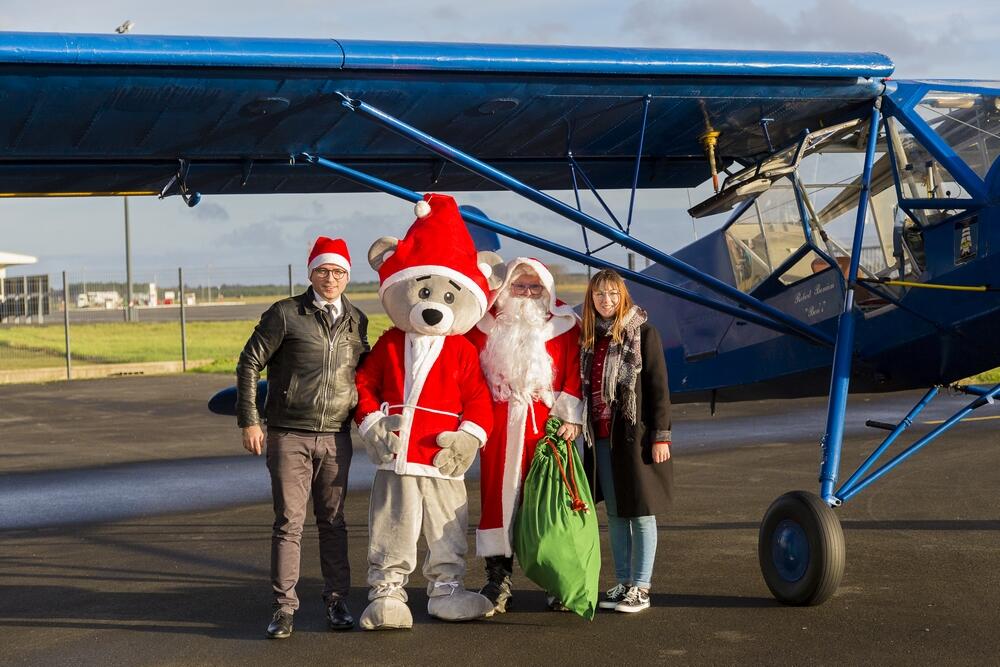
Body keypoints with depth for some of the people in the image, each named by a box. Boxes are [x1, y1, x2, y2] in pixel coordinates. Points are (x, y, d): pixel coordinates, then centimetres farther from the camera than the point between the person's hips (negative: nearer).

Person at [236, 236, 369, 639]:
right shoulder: (285, 315, -4)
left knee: (333, 522, 8)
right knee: (288, 522, -2)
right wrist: (249, 421, -5)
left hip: (336, 439, 3)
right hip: (289, 437, -3)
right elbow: (249, 364, -1)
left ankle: (336, 601, 17)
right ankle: (284, 607, 4)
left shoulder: (356, 321, 9)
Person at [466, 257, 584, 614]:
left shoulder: (564, 325, 8)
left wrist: (571, 418, -5)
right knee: (499, 495, 1)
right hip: (500, 427, 1)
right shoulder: (487, 324, 10)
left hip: (547, 424, -1)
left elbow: (574, 372, 3)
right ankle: (497, 579, 7)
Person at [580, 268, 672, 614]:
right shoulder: (588, 337, 10)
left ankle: (641, 588, 7)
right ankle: (623, 583, 20)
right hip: (601, 436, 6)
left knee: (640, 513, 1)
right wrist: (579, 427, 12)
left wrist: (661, 436, -11)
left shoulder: (642, 332, -6)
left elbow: (658, 387, -8)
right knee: (614, 514, 11)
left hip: (635, 434, -6)